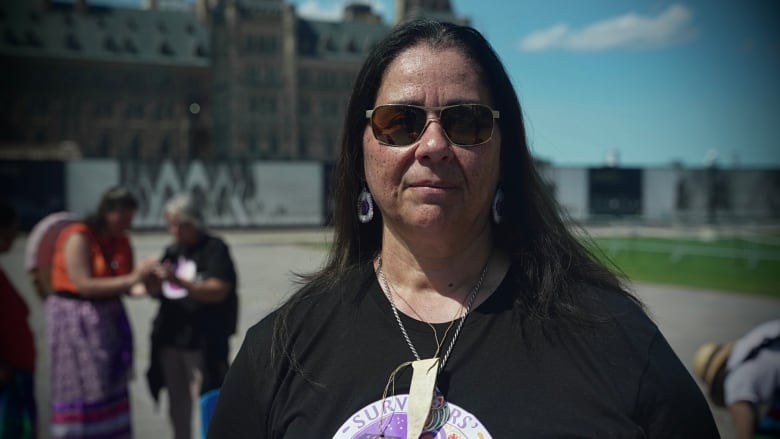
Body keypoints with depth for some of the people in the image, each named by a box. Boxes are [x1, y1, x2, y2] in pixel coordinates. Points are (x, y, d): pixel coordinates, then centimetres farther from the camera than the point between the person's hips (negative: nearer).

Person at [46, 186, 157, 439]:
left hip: (109, 318, 7)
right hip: (76, 320, -7)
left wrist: (140, 287, -14)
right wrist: (131, 278, -23)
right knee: (82, 390, -2)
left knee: (112, 388, 9)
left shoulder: (121, 241, 7)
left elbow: (124, 284, 9)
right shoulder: (78, 238, -14)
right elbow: (85, 286, -21)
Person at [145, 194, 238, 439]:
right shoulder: (172, 252, 13)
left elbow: (218, 291, -19)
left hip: (204, 341, -7)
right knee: (177, 405, 18)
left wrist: (179, 281, -28)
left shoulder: (214, 249, -8)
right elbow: (160, 293, 19)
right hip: (170, 337, 7)